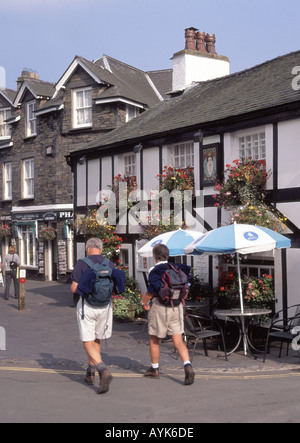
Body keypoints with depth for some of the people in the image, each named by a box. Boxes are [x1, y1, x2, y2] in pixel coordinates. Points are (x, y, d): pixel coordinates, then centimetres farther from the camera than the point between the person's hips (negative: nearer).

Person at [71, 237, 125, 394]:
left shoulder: (81, 264, -8)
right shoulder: (109, 264, 3)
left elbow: (74, 289, -9)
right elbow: (116, 288, 5)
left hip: (87, 306, -4)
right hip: (105, 305, 4)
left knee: (88, 343, 0)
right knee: (97, 339, 21)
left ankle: (104, 371, -21)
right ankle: (91, 373, 31)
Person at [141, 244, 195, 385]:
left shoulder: (155, 271, -12)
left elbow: (151, 291, -16)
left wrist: (144, 302, 2)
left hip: (160, 307, -5)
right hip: (177, 307, 5)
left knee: (154, 340, 14)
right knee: (178, 341, 4)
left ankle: (154, 369, 26)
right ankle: (188, 366, -15)